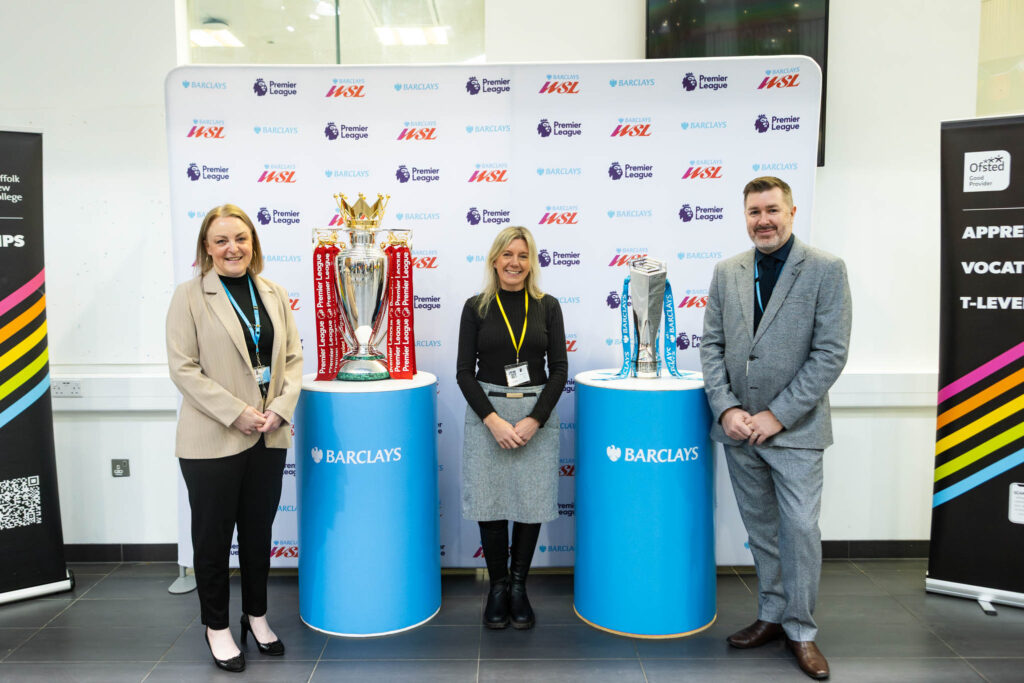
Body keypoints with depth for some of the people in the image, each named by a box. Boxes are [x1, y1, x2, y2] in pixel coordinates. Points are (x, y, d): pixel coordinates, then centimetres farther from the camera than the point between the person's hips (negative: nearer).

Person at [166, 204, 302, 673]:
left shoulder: (274, 294, 6)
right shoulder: (190, 296, -6)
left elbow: (293, 358, 6)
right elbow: (183, 368, -11)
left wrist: (280, 408, -9)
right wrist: (236, 413, -17)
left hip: (268, 438, 4)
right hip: (213, 440, -4)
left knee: (258, 532, 16)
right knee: (213, 537, 10)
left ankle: (256, 616, 34)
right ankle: (217, 627, 29)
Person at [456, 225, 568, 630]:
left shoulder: (547, 306, 3)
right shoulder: (476, 307, 1)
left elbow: (559, 369, 0)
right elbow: (464, 372, -1)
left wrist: (533, 420, -10)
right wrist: (494, 420, -12)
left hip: (537, 413, 1)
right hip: (486, 414, 0)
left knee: (532, 501, 5)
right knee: (490, 501, 3)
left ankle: (519, 587, 24)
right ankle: (497, 588, 22)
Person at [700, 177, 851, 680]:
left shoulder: (826, 270, -6)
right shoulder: (727, 272, 6)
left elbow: (831, 353, -11)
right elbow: (712, 345, 5)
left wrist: (778, 415, -14)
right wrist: (727, 409, -7)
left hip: (793, 428, -4)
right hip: (737, 426, 4)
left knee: (800, 529, 1)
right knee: (760, 527, 15)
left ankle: (800, 630, 20)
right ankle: (771, 615, 31)